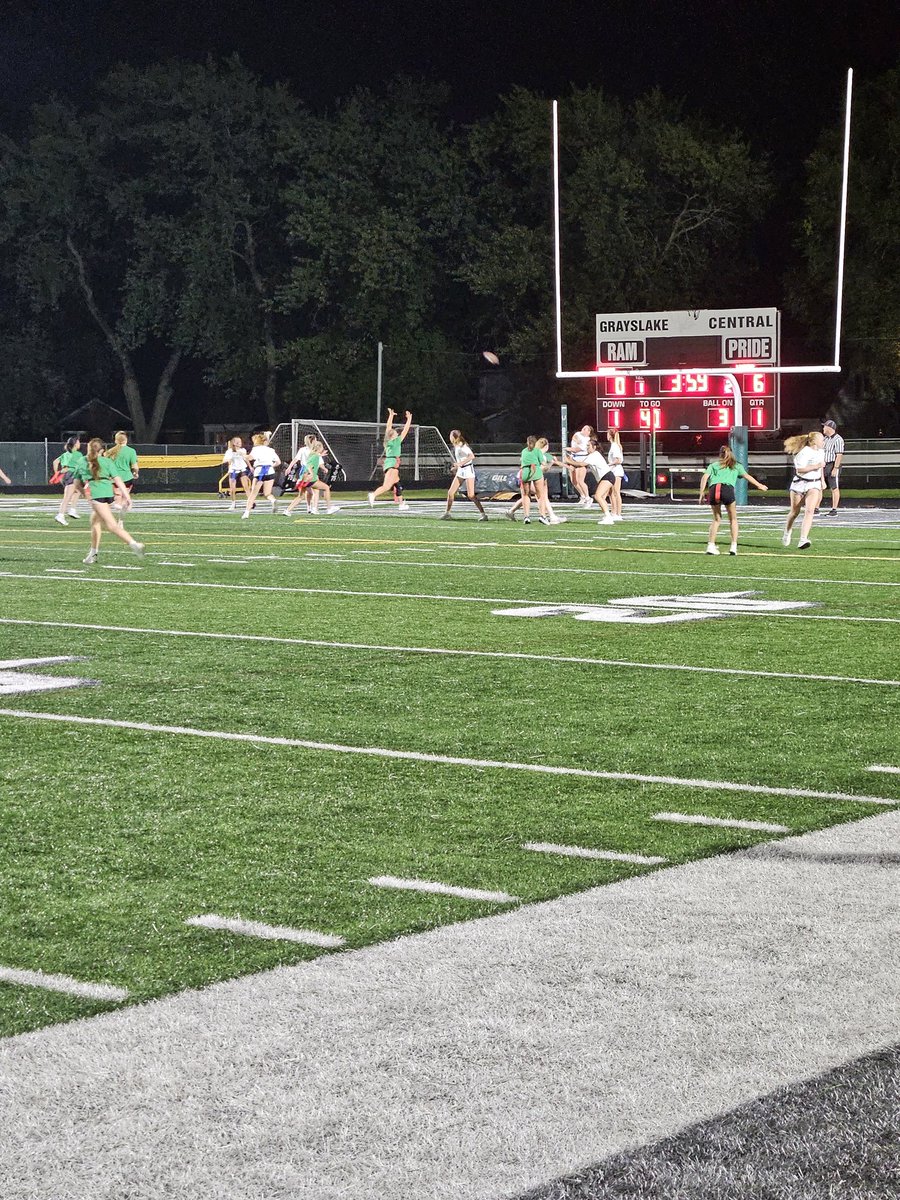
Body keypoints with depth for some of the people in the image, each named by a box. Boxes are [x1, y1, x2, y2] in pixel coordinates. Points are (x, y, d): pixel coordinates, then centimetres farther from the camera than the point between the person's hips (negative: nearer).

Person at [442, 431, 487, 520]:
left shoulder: (463, 446, -15)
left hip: (468, 469, -9)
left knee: (471, 495, -12)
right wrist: (456, 467, 17)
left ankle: (483, 514, -6)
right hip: (460, 471, 9)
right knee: (450, 492, 4)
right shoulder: (456, 447, 11)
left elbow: (472, 456, -28)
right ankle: (447, 513, 13)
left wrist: (461, 463, -29)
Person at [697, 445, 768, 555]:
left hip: (713, 489, 1)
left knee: (716, 518, 18)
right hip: (727, 489, -1)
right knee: (733, 519, 15)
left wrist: (701, 494, 8)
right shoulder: (736, 466, 26)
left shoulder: (713, 465, 26)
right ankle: (734, 545, 6)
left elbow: (705, 477, 12)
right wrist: (759, 485, 34)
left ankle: (710, 545, 10)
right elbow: (747, 476, 25)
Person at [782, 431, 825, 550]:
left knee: (810, 511, -17)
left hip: (814, 484, 4)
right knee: (795, 512, 10)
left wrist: (822, 480, 25)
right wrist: (816, 466, -26)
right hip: (800, 483, -4)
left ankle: (803, 540, -25)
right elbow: (799, 470, -26)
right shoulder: (804, 452, -17)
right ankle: (787, 533, 38)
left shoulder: (821, 451, 8)